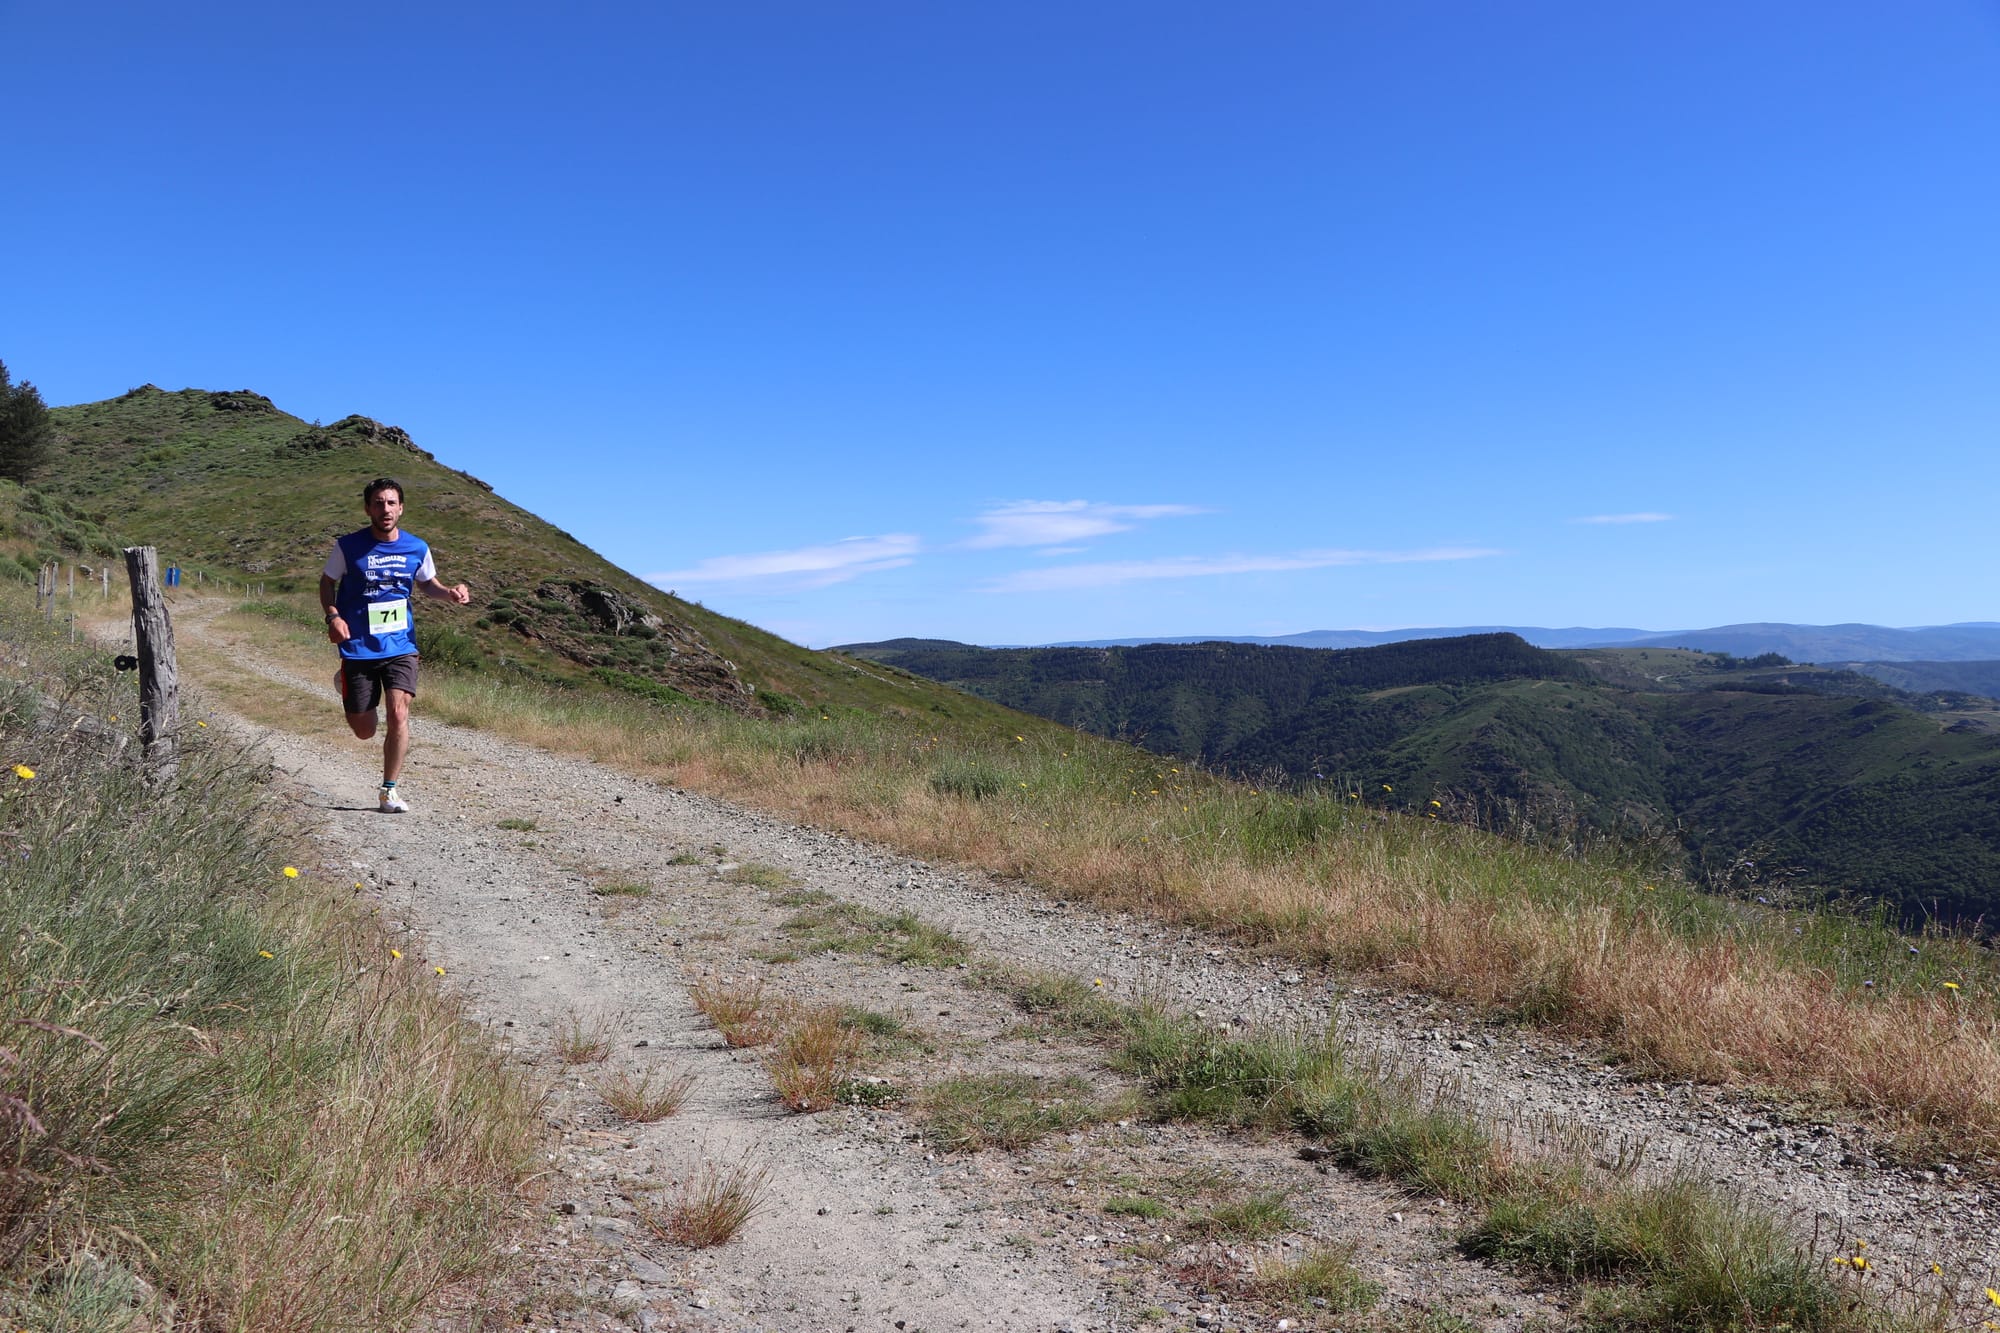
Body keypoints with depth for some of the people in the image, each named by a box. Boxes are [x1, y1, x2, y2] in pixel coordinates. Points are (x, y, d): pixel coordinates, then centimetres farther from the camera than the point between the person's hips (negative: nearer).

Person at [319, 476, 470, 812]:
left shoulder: (417, 548, 0)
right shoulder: (348, 546, -7)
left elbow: (427, 584, 16)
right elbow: (327, 582, 6)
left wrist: (449, 593, -7)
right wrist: (333, 617, -12)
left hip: (400, 646, 1)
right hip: (358, 648, -1)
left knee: (399, 714, -17)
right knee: (364, 732, 8)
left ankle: (389, 791, 0)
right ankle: (345, 684, 45)